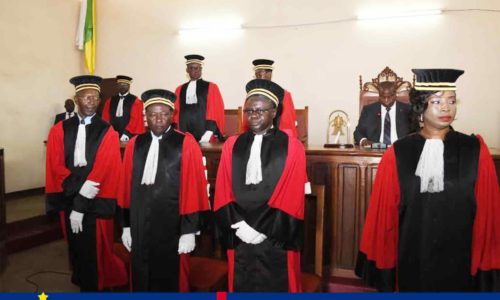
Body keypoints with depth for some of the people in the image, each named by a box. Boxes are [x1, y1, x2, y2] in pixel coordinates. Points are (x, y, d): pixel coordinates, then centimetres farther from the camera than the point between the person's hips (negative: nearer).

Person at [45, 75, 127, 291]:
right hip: (69, 198, 3)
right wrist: (79, 185, -21)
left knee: (95, 251, 6)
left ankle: (95, 288, 27)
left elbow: (103, 170, -13)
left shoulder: (107, 132, -7)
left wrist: (81, 206, -15)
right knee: (76, 248, 18)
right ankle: (82, 285, 40)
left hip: (95, 202, -3)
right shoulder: (59, 130, 3)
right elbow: (55, 165, -4)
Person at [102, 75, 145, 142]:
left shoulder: (135, 101, 0)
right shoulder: (110, 101, 15)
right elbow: (105, 118, 7)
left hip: (128, 137, -3)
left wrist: (126, 134, -19)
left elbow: (134, 119, -10)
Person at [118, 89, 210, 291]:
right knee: (142, 280, 18)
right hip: (140, 226, 4)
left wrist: (189, 230, -12)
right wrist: (126, 225, 8)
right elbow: (126, 187, 7)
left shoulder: (186, 144, -9)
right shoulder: (135, 144, 4)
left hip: (172, 227, -3)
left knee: (170, 280, 12)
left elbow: (193, 189, -11)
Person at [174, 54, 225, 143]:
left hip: (204, 137, -2)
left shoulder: (211, 88, 4)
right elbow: (176, 114, 11)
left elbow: (215, 113, -4)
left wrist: (207, 135, -14)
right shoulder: (179, 90, 14)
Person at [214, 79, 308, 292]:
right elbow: (223, 195, 3)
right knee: (241, 287, 12)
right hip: (239, 238, 3)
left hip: (276, 241, -2)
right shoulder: (231, 146, 5)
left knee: (276, 288, 9)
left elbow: (291, 199, -8)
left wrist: (261, 230, -11)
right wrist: (240, 226, -9)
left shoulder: (292, 147, -3)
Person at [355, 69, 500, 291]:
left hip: (458, 260, 1)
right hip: (411, 259, 0)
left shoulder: (475, 151, -3)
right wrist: (383, 261, -2)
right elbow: (385, 212, -3)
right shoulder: (397, 155, -5)